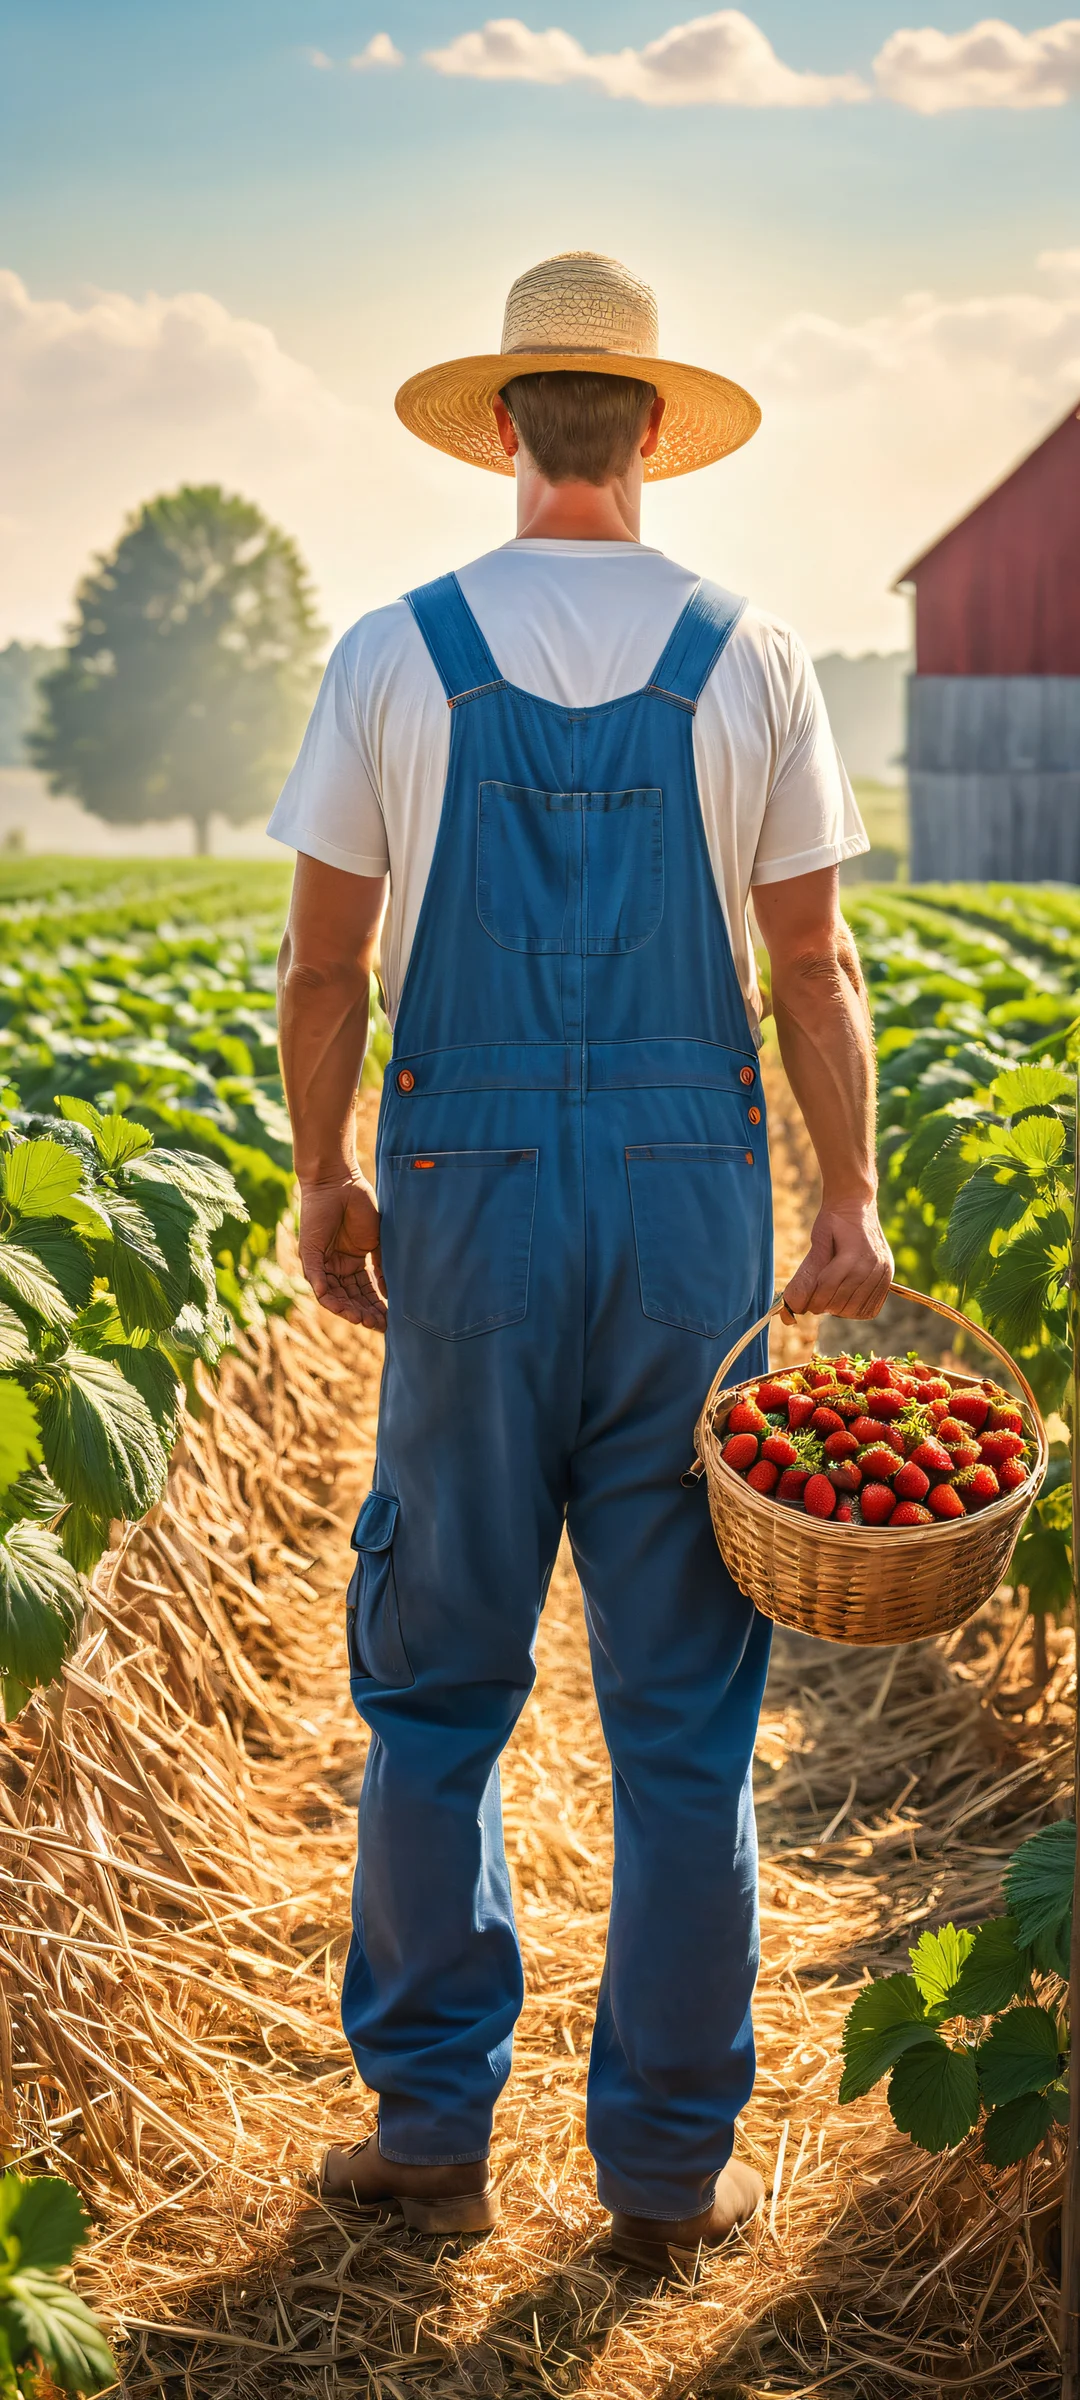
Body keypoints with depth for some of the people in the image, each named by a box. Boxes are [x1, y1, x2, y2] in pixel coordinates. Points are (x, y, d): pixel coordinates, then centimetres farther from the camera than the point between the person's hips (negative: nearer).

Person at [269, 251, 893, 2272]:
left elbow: (321, 966, 1)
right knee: (683, 1704, 7)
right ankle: (668, 2165, 16)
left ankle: (434, 2126, 18)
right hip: (695, 1195, 1)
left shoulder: (396, 654, -1)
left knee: (435, 1681, 11)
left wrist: (322, 1183, 13)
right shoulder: (746, 657, 0)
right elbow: (812, 968, 0)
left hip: (471, 1195, 0)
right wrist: (853, 1203, 8)